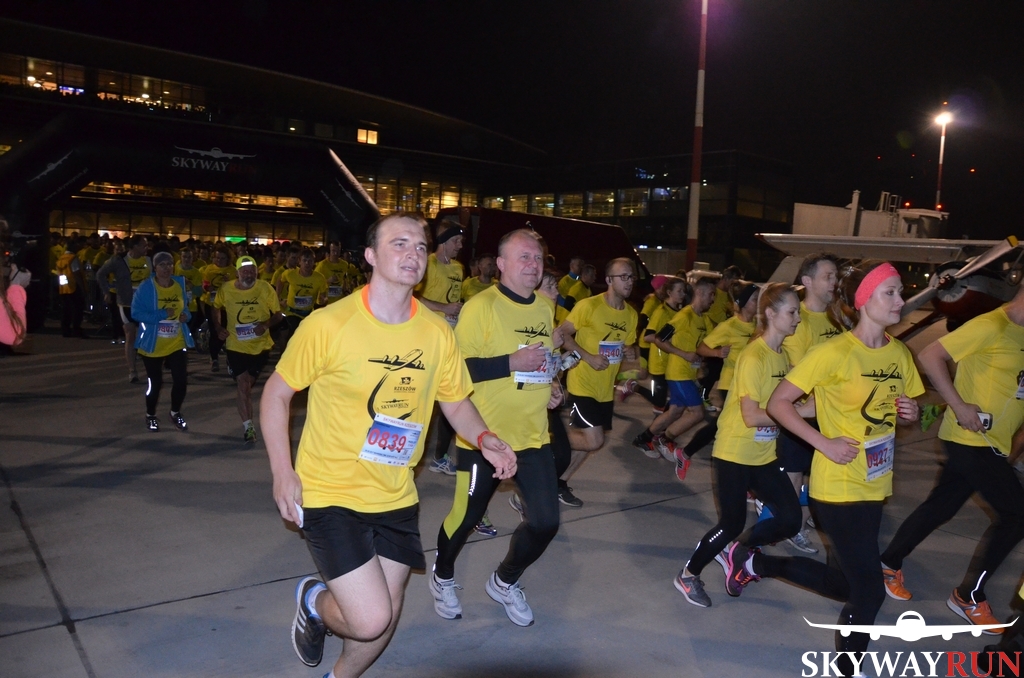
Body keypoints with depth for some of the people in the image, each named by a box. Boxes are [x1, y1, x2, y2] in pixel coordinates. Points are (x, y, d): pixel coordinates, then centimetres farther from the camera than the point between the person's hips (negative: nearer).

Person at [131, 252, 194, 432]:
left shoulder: (181, 284, 2)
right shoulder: (146, 287, -11)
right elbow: (136, 313, -16)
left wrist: (186, 315, -9)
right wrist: (161, 315, -26)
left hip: (177, 343, 3)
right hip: (153, 344, -3)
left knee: (181, 379, -1)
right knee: (155, 382, 8)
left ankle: (175, 413, 24)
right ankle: (150, 416, 32)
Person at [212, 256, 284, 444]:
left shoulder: (265, 289, -10)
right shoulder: (226, 289, -7)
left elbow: (278, 314, -5)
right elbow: (216, 308, 12)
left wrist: (266, 324, -24)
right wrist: (217, 327, -3)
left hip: (261, 346, 1)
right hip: (236, 346, -1)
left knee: (247, 385, 16)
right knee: (242, 384, -9)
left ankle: (247, 424, 39)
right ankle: (248, 426, -1)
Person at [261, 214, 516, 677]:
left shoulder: (438, 333, -5)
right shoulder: (328, 324, -16)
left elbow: (456, 402, 8)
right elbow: (276, 394, -5)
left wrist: (484, 440, -13)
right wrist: (282, 471, -14)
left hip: (396, 498, 5)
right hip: (331, 494, -4)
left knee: (385, 619, 14)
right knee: (371, 620, -12)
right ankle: (314, 600, 23)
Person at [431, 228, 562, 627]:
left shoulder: (545, 309, 9)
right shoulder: (481, 306, -14)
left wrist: (552, 387, 6)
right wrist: (512, 362, -26)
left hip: (533, 436, 6)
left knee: (546, 522, 1)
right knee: (466, 518, 9)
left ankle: (505, 583, 29)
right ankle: (442, 578, 40)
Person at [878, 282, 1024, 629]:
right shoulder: (992, 326, -17)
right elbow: (930, 356, -21)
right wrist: (959, 406, -22)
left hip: (991, 442, 8)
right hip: (971, 438, -8)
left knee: (940, 507, 15)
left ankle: (889, 564, 29)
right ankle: (969, 596, 9)